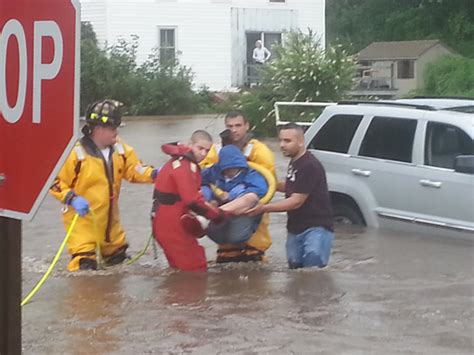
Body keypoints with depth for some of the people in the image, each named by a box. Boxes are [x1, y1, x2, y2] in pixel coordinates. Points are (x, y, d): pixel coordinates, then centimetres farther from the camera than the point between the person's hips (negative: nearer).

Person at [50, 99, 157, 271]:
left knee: (119, 260, 23)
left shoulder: (120, 149, 1)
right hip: (82, 220, -7)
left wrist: (154, 174, -14)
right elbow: (54, 181, -14)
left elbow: (134, 170, 4)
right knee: (85, 268, -14)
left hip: (109, 221, 7)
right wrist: (72, 198, -27)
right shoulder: (76, 153, -19)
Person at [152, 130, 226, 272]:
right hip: (170, 225, -10)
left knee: (182, 267, 18)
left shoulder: (182, 162, 13)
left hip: (171, 222, 10)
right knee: (196, 269, -8)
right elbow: (193, 201, -27)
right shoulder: (183, 167, -20)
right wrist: (218, 215, -16)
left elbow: (191, 195, 13)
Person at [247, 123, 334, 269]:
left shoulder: (310, 166, -18)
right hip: (295, 228, 9)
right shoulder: (294, 162, 11)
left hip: (316, 228, -9)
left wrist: (264, 208, -21)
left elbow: (296, 201, -20)